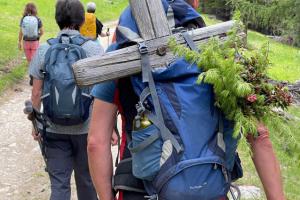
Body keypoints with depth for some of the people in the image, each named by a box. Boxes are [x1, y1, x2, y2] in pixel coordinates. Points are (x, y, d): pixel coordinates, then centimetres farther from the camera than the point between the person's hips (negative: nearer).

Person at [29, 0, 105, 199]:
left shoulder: (43, 50, -2)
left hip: (55, 130, 1)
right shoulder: (94, 48, -6)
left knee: (59, 183, 7)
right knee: (86, 179, 17)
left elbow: (36, 93, 0)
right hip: (87, 128, 0)